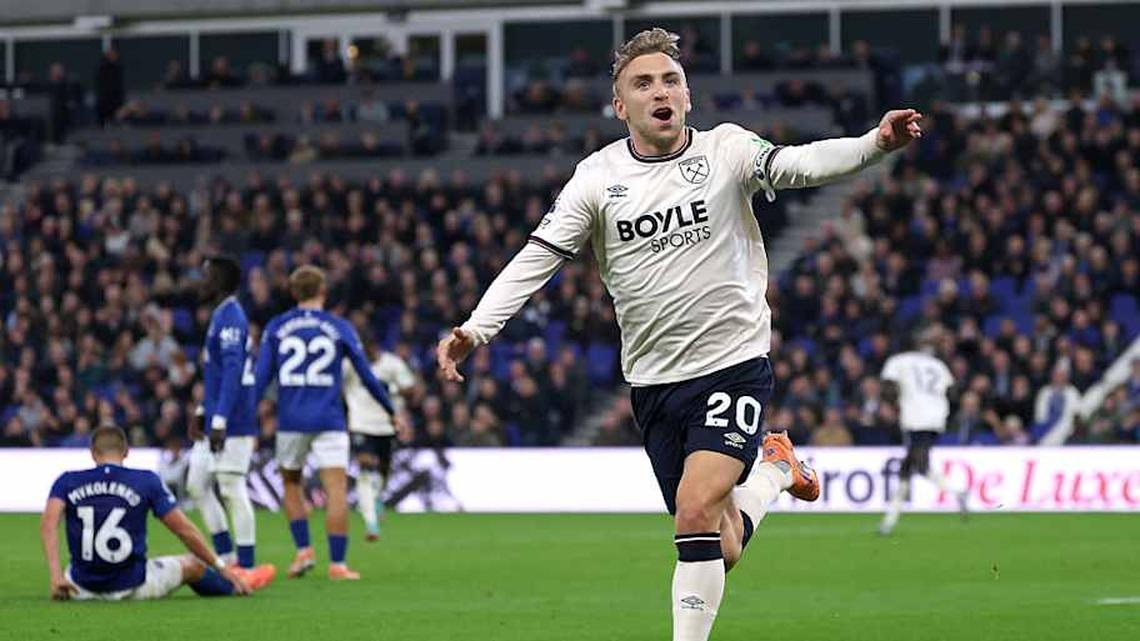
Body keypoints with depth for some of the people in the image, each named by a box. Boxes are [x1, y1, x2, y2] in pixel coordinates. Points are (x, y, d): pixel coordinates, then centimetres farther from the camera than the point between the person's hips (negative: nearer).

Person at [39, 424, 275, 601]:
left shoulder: (68, 482, -1)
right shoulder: (146, 481, -4)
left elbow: (48, 523, -17)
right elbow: (184, 530, -4)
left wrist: (56, 576, -21)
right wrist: (222, 568, 6)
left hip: (83, 589, 1)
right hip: (132, 588, -1)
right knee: (191, 565, 27)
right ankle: (238, 583, 54)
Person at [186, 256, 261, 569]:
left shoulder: (230, 318, -14)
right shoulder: (221, 316, 18)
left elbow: (232, 372, -22)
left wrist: (219, 421, -25)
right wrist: (202, 413, 23)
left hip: (232, 424, -10)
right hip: (215, 422, 10)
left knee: (233, 490, -6)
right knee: (196, 485, 13)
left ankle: (246, 565, -2)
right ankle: (225, 555, 17)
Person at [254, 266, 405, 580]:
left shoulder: (276, 328, 5)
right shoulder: (340, 328, 3)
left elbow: (260, 377, -1)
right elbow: (367, 376, 7)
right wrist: (392, 412, 18)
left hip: (290, 422, 2)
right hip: (329, 422, -2)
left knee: (292, 484, 20)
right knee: (337, 490, -3)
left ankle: (303, 549, 9)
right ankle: (337, 563, -9)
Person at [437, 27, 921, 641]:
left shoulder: (725, 149, -4)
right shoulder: (598, 176, 1)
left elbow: (795, 165, -19)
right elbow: (537, 257, -2)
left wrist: (873, 144, -39)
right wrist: (474, 330, -15)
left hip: (734, 363, -3)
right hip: (653, 380, 3)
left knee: (696, 512, -22)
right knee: (719, 552, 7)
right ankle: (772, 467, 37)